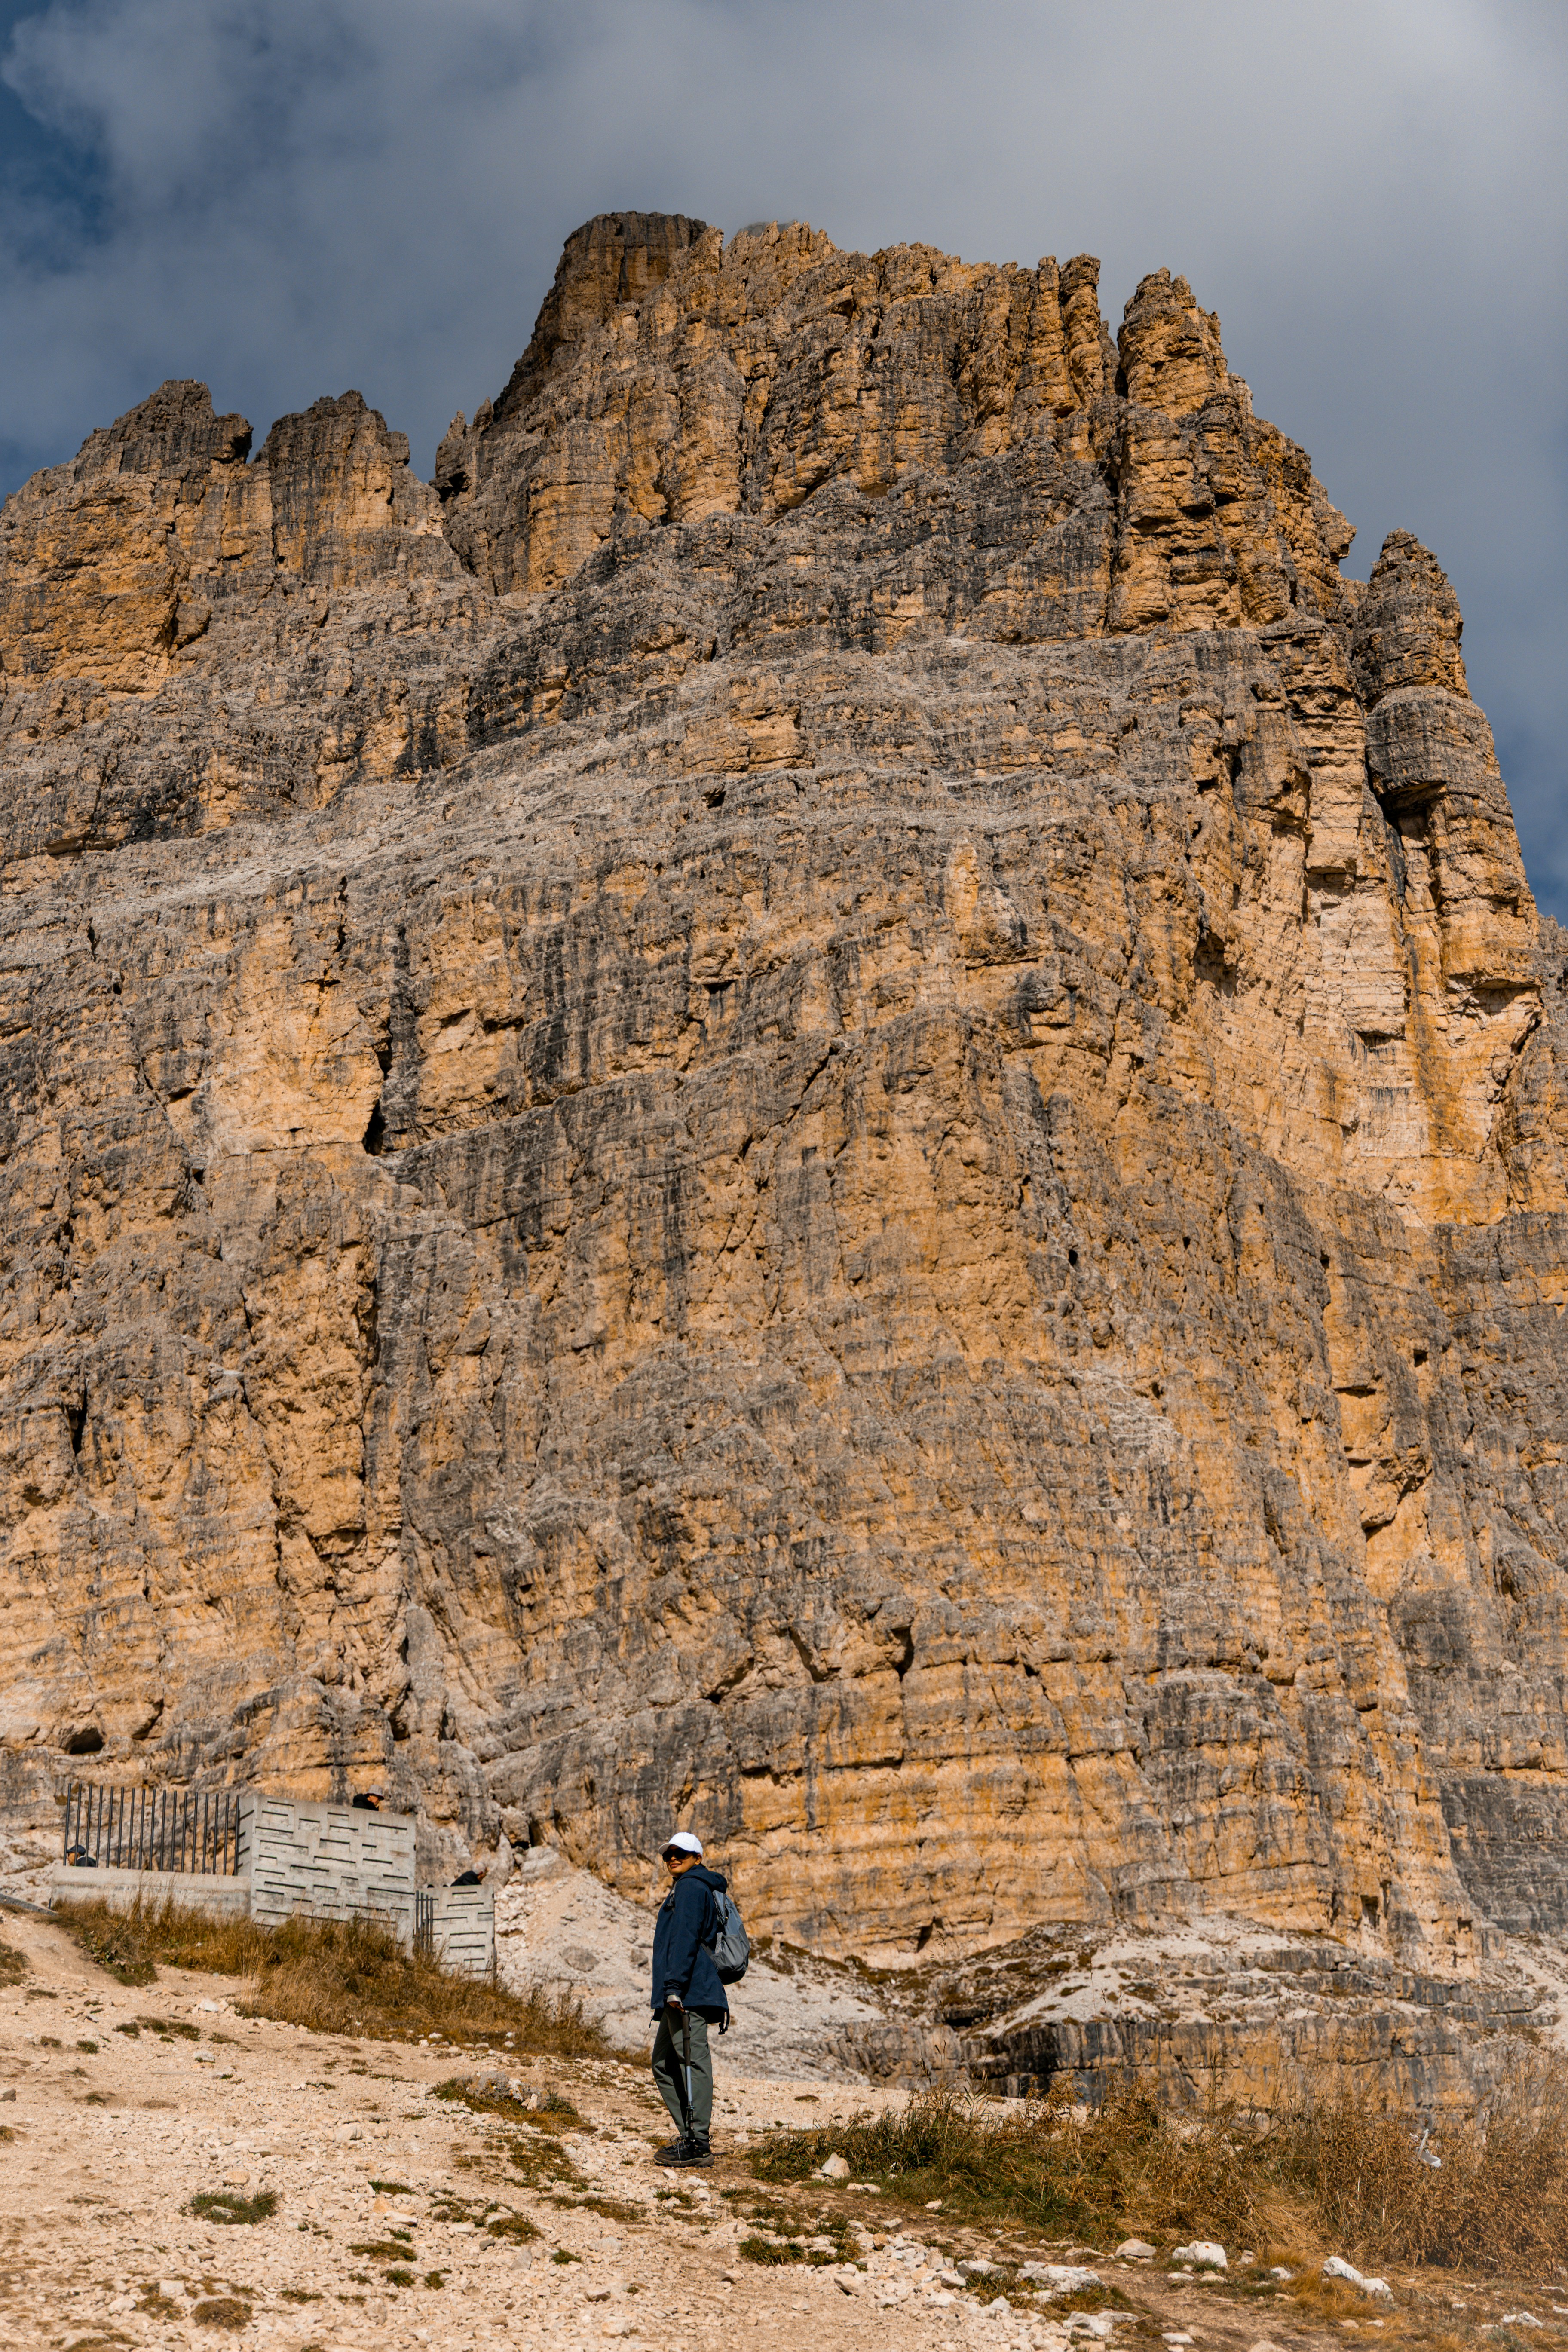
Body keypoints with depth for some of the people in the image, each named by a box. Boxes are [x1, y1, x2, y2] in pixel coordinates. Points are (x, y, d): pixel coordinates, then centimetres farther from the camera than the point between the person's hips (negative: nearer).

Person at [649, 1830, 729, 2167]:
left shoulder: (691, 1888, -5)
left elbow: (685, 1939, -17)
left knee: (692, 2061, -13)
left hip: (688, 1993, -11)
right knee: (664, 2064, 14)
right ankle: (690, 2135, 15)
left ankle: (697, 2144, -17)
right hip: (680, 1999, 11)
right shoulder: (681, 1889, 27)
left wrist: (674, 1985, -24)